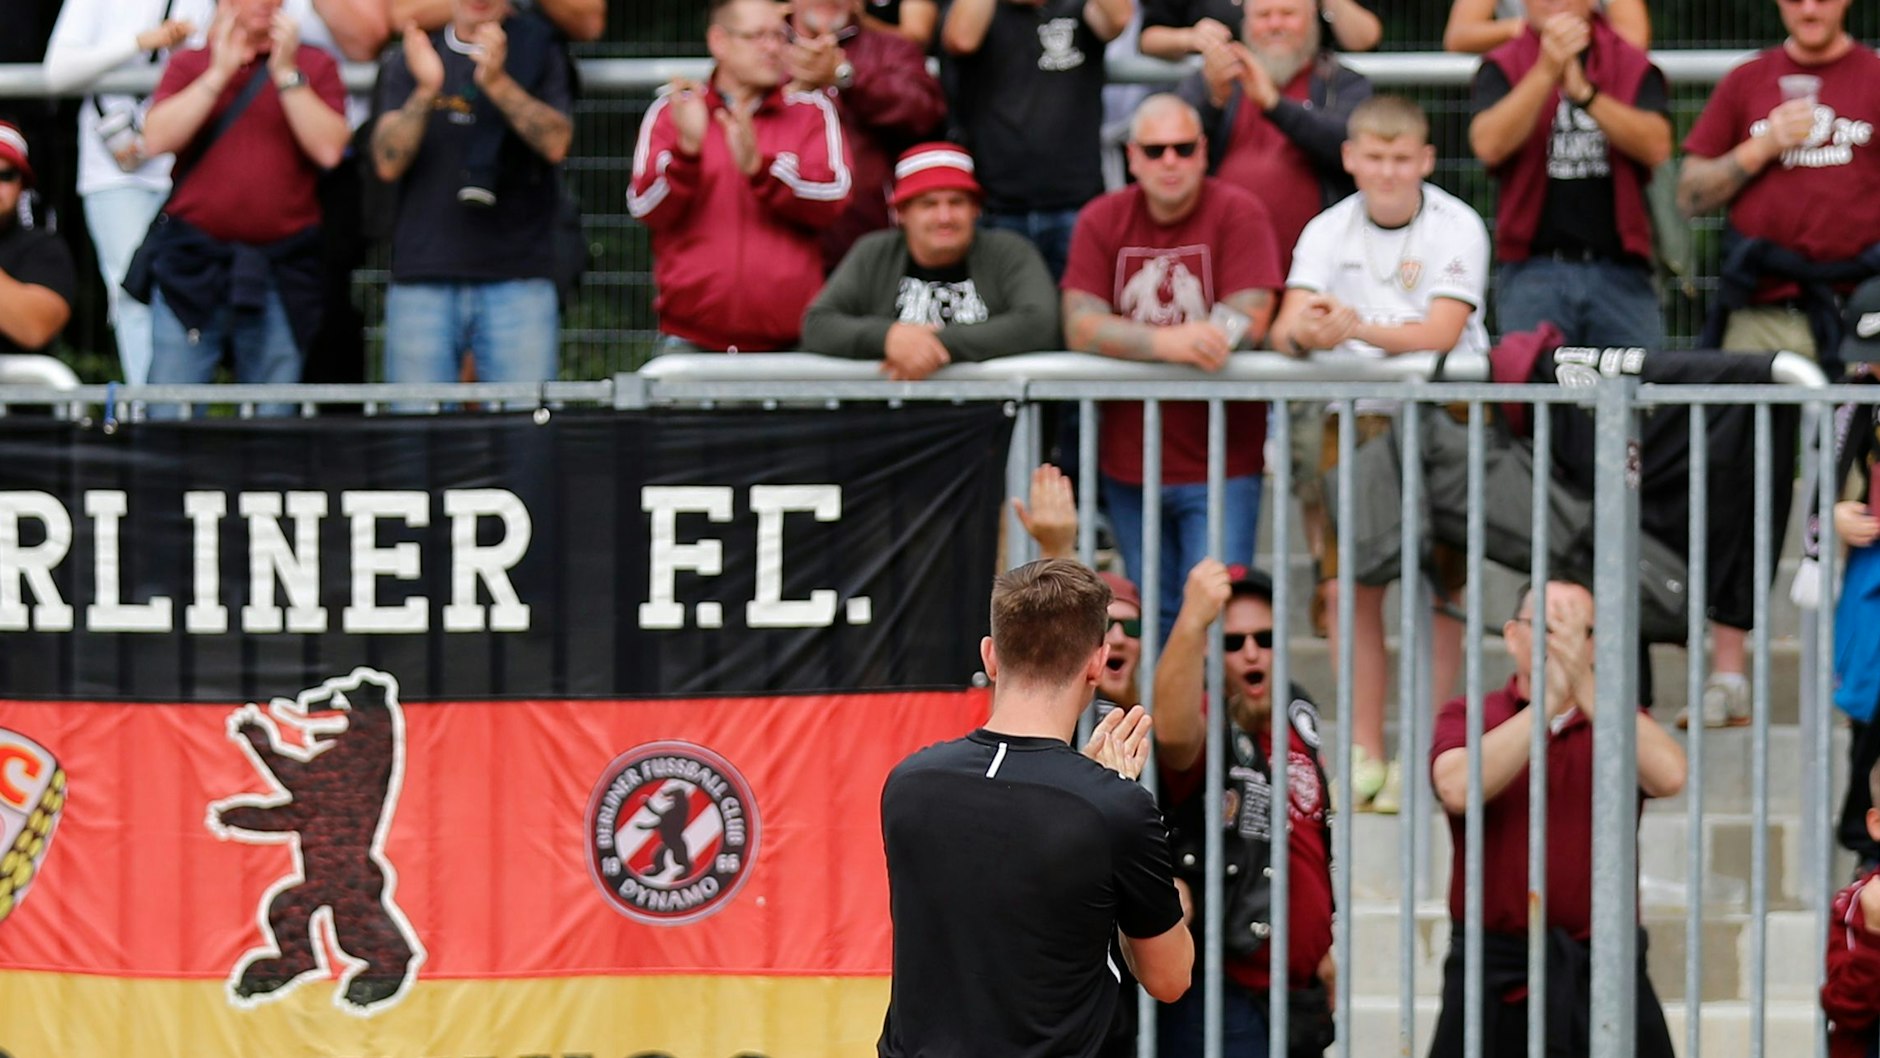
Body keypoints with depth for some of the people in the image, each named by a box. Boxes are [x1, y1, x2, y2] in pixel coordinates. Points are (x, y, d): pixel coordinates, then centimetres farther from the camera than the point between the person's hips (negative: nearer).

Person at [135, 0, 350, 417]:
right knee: (169, 416, -7)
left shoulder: (315, 66, 10)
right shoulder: (189, 65, 12)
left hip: (281, 273, 0)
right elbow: (156, 139, -4)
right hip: (192, 267, 0)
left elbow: (329, 149, -5)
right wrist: (220, 72, -7)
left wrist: (286, 72, -8)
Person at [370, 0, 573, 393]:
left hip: (518, 280, -1)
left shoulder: (538, 53, 9)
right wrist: (425, 90, -15)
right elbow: (388, 163, 0)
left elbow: (556, 143, -7)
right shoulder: (409, 61, 12)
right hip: (422, 282, 1)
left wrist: (498, 82, -21)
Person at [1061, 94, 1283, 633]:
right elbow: (1080, 328, -9)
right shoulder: (1102, 220, 3)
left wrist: (1128, 338, -14)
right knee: (1153, 616, 10)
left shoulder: (1237, 213, -6)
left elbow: (1248, 323, -16)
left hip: (1219, 467, -3)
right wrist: (1166, 342, -28)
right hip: (1129, 463, 3)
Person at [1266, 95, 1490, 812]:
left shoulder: (1457, 229, -5)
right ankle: (1363, 755, 5)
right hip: (1352, 422, 3)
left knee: (1433, 591, -6)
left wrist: (1360, 329, -34)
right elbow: (1284, 329, -6)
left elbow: (1440, 334, -17)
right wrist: (1304, 331, -31)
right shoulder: (1328, 233, 5)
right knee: (1348, 587, -1)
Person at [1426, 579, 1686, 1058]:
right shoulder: (1466, 717, 7)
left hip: (1606, 979, 1)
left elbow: (1668, 776, -11)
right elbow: (1458, 789, -15)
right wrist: (1549, 700, -17)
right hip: (1495, 974, -1)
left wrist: (1585, 685, -19)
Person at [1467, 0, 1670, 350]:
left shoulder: (1633, 66, 9)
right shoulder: (1502, 68, 8)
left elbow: (1657, 147, -7)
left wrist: (1585, 93, -19)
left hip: (1620, 270, 1)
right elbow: (1489, 145, -10)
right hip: (1533, 272, -1)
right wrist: (1546, 72, -19)